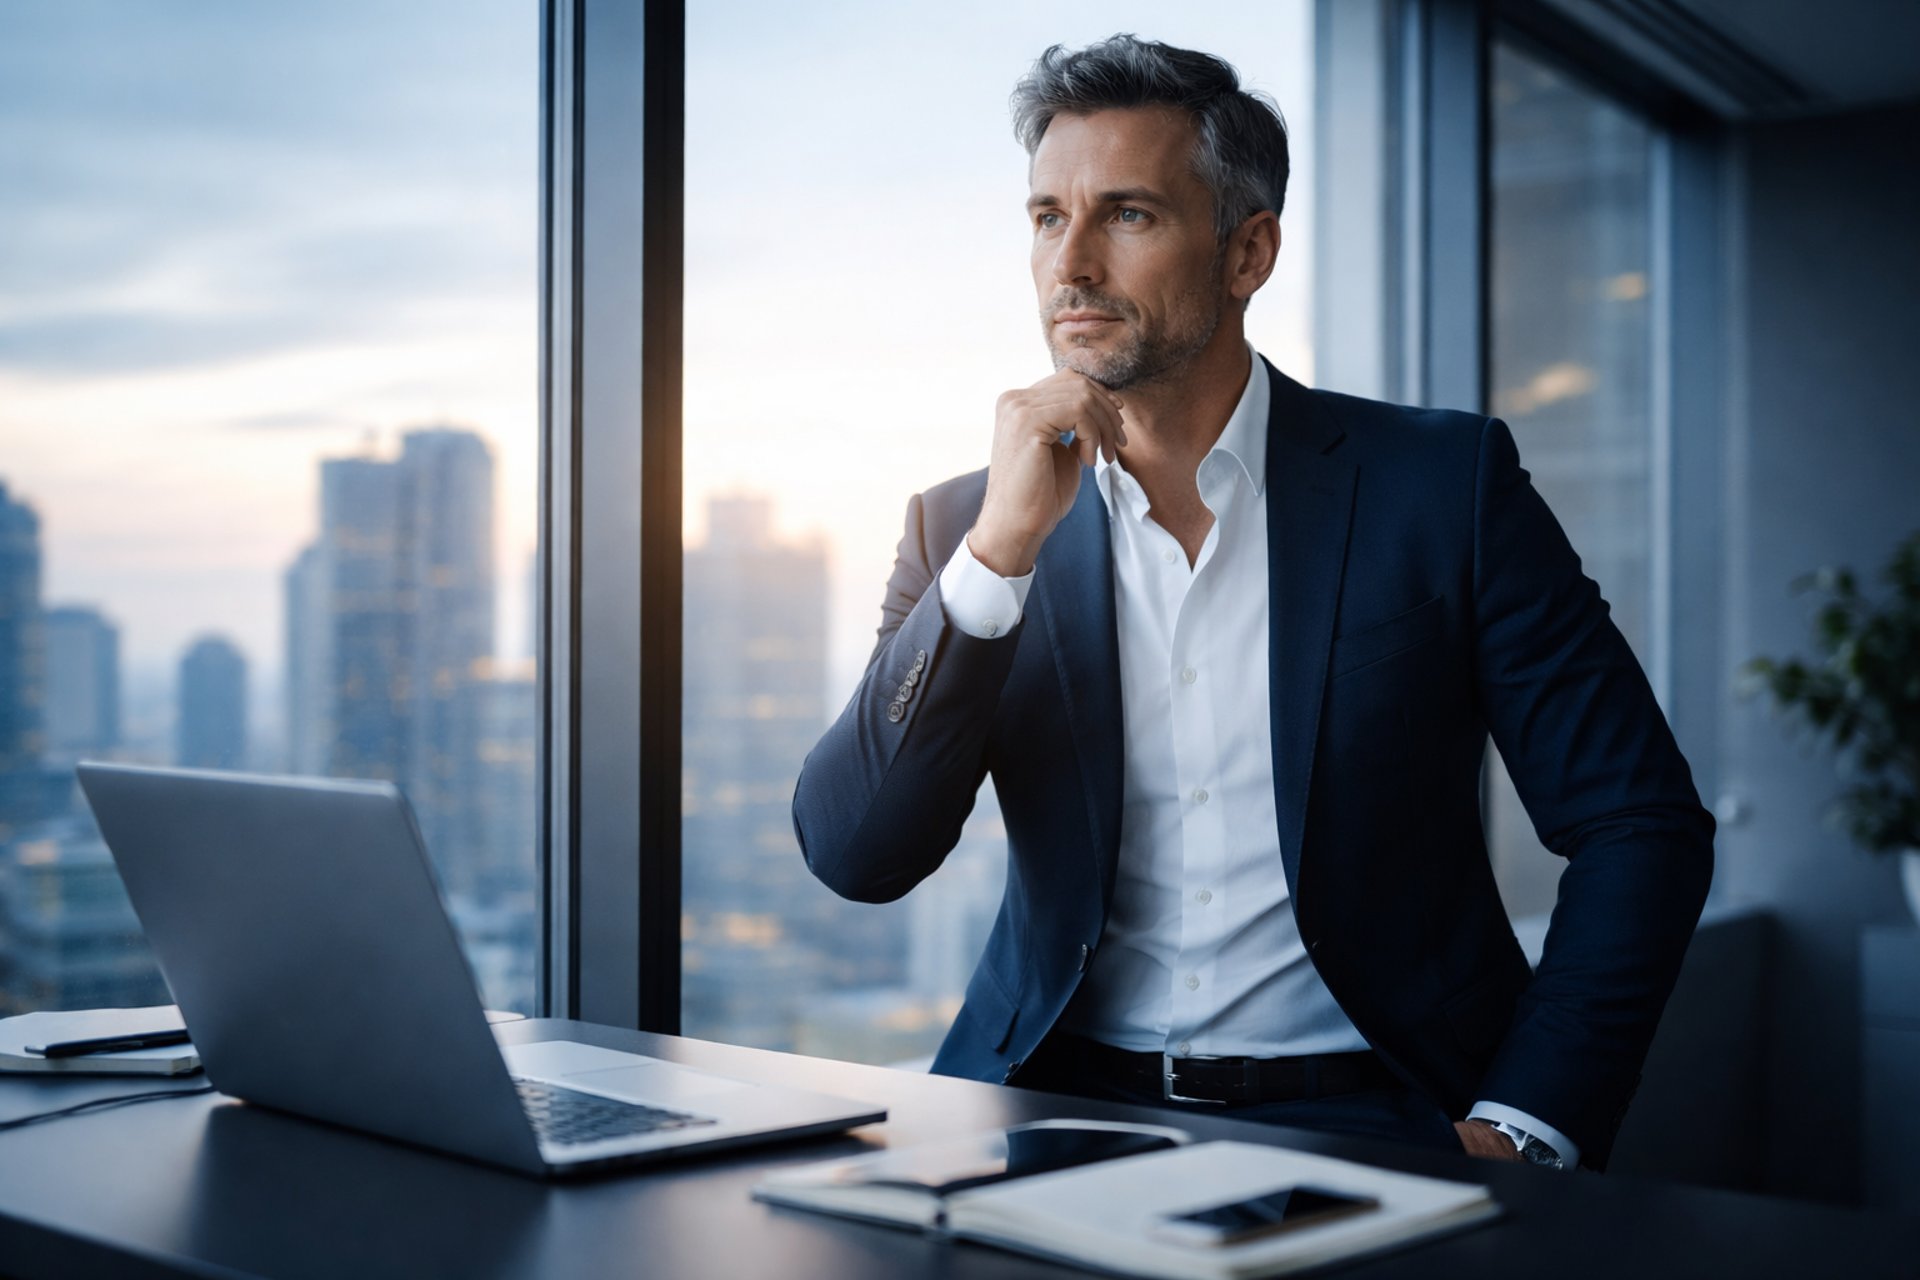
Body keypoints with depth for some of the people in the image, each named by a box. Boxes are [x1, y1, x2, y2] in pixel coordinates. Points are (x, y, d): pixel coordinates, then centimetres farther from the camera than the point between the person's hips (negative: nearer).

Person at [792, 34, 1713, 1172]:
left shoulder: (1443, 484, -2)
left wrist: (1522, 1131, -12)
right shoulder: (968, 529, 4)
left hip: (1363, 1110, -1)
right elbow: (854, 855, -6)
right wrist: (999, 548, -16)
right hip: (1063, 1109, 2)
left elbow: (1641, 824, -2)